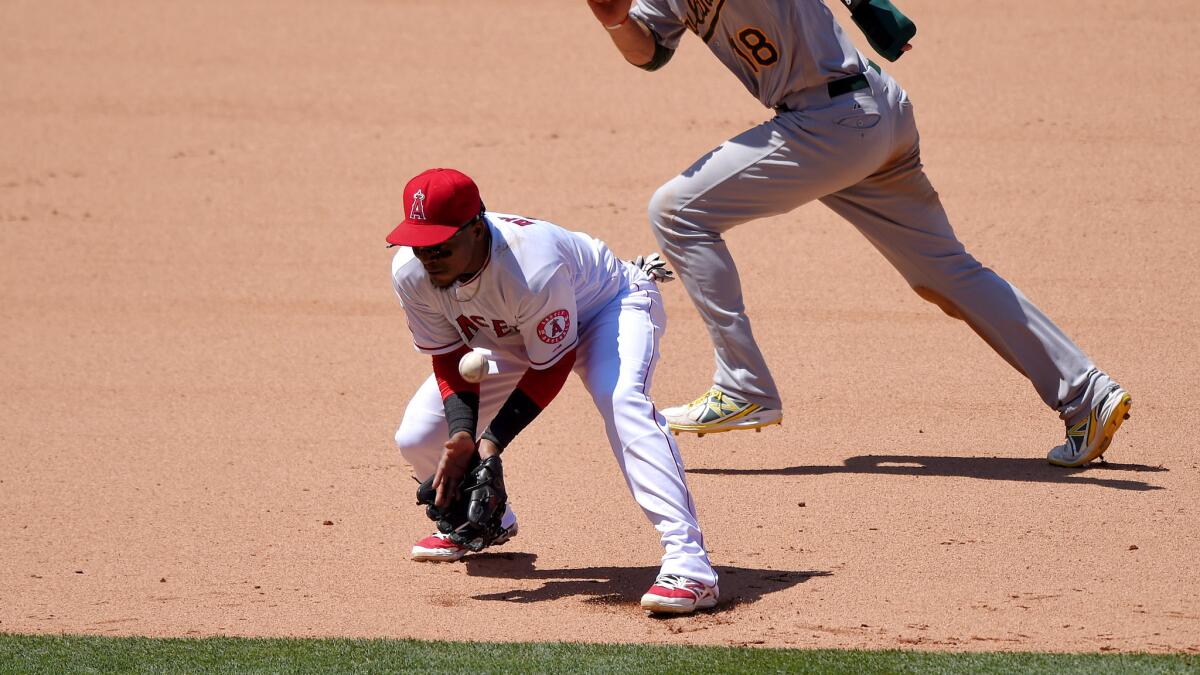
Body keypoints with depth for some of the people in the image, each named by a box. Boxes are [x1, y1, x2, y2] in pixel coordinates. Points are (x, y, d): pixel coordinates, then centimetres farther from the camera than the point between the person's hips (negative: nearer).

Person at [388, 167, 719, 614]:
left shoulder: (532, 267, -41)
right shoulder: (411, 272, -25)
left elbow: (552, 366, -28)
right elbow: (450, 360, -13)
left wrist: (493, 440, -32)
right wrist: (462, 435, -29)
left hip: (608, 306, -6)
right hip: (509, 338, 6)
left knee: (621, 401, -38)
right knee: (417, 438, -4)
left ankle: (688, 562, -45)